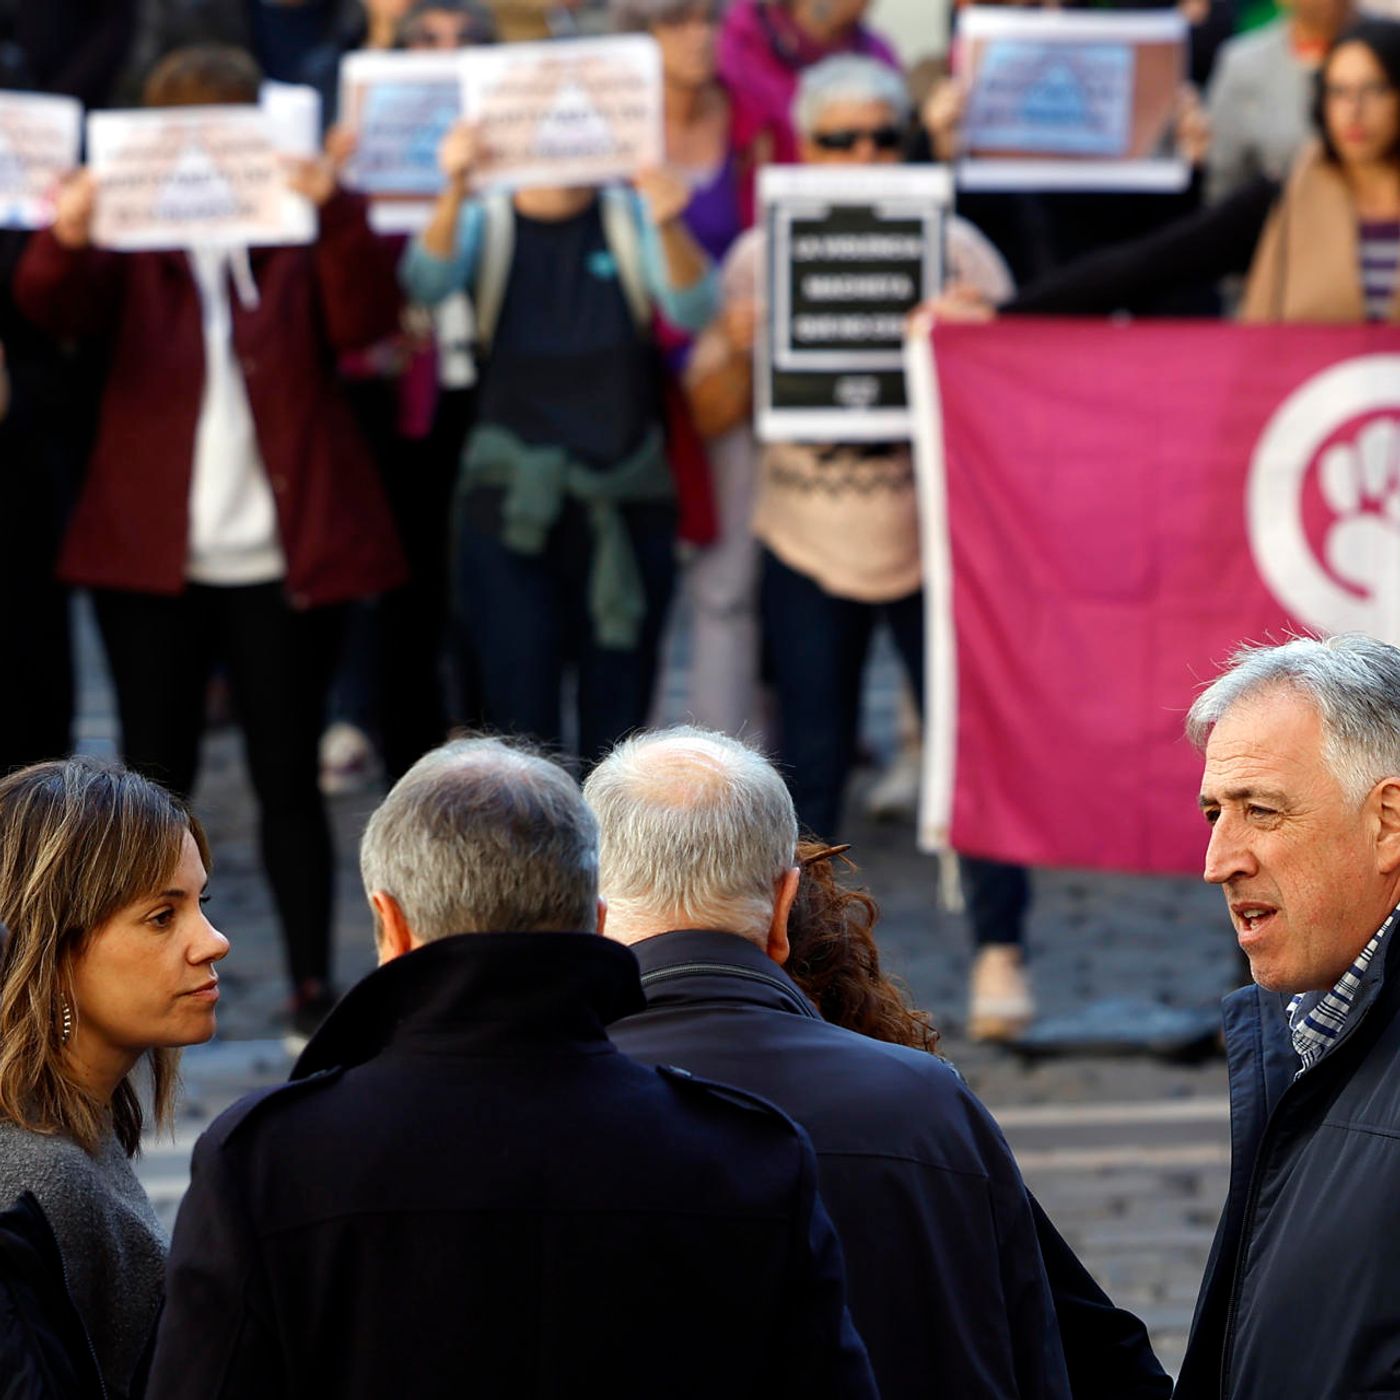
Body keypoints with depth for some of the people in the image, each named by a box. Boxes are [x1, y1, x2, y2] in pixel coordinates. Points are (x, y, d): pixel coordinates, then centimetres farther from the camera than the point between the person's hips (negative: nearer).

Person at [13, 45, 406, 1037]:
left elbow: (365, 320, -14)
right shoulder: (133, 236, 4)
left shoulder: (298, 233, 3)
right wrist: (65, 242, -36)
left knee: (290, 778, 2)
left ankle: (314, 983, 7)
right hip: (153, 557, 1)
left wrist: (335, 210, -30)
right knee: (156, 779, 4)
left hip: (283, 562, -1)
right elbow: (57, 312, -13)